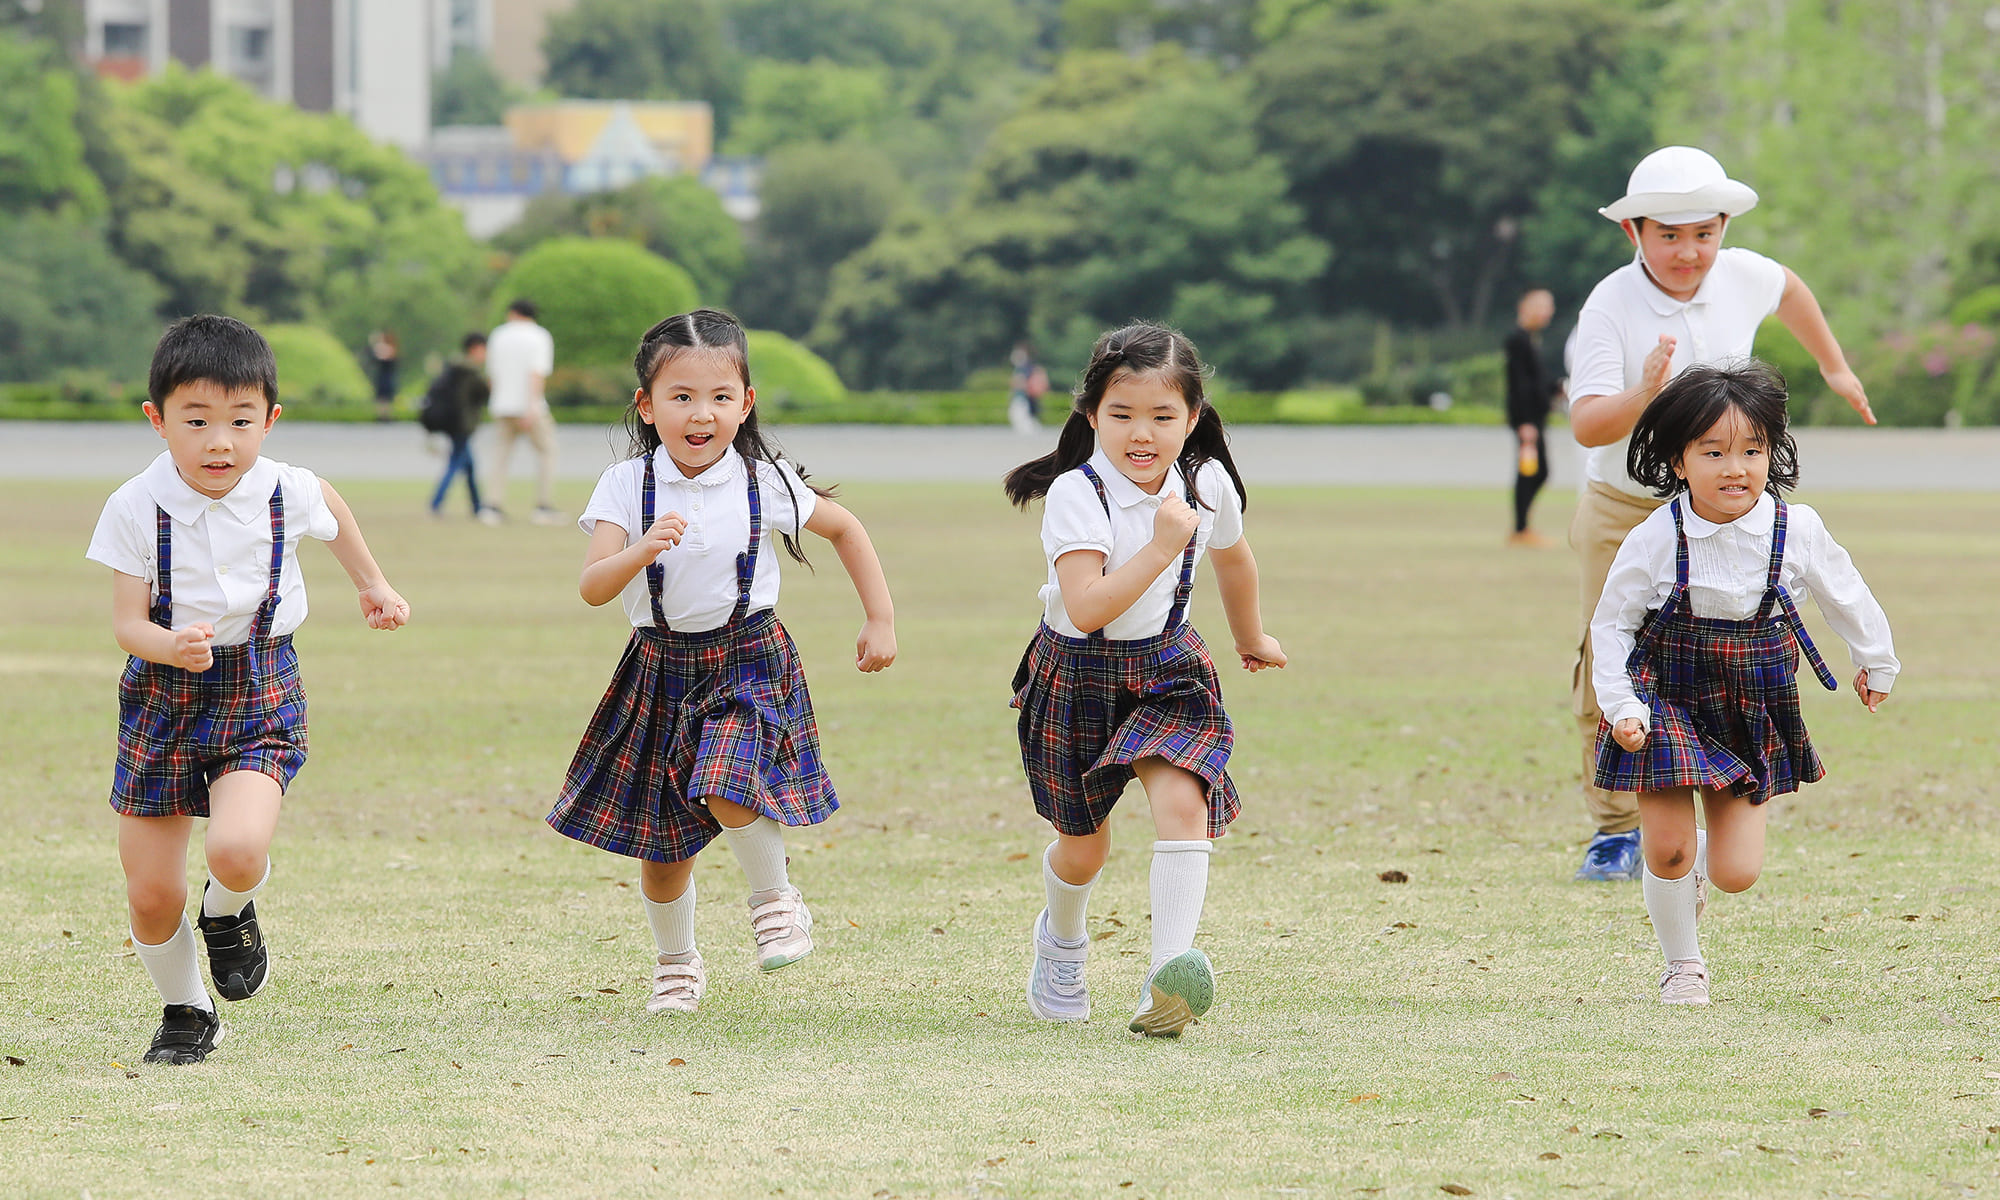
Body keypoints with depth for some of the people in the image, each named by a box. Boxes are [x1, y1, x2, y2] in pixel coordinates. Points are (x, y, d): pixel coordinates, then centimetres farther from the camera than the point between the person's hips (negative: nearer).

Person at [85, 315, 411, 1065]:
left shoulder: (287, 493, -10)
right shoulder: (136, 508, -14)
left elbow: (332, 511, 16)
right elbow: (126, 623, -12)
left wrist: (373, 585, 29)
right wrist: (173, 646, -34)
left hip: (260, 693, 0)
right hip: (162, 696, 0)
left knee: (237, 851, -27)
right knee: (151, 897, 2)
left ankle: (229, 913, 11)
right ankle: (185, 1013, 31)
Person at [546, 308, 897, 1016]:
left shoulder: (765, 484, -7)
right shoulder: (628, 486, -9)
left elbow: (845, 530, 10)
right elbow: (592, 587, -18)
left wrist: (882, 619, 9)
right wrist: (641, 552, -38)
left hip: (747, 660, -2)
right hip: (663, 669, 2)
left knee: (728, 793, -28)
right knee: (662, 847, 8)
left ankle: (774, 896, 0)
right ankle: (676, 964, 33)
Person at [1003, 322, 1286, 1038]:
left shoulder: (1208, 484, -8)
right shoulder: (1076, 495, -24)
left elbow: (1231, 557, 17)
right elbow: (1086, 610, -36)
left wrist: (1251, 637, 33)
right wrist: (1161, 548, -41)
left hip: (1167, 668, 3)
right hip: (1079, 674, -3)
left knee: (1183, 801, -23)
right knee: (1083, 845, 10)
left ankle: (1170, 970, -29)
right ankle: (1061, 940, 45)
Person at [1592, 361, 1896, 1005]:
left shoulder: (1797, 530, -11)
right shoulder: (1656, 540, -15)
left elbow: (1846, 596, 9)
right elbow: (1611, 623, -2)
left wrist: (1876, 663, 23)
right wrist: (1620, 705, -11)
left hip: (1754, 710, 1)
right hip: (1669, 703, -1)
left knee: (1738, 872, -1)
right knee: (1666, 850, -5)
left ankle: (1703, 866, 37)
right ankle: (1682, 964, 22)